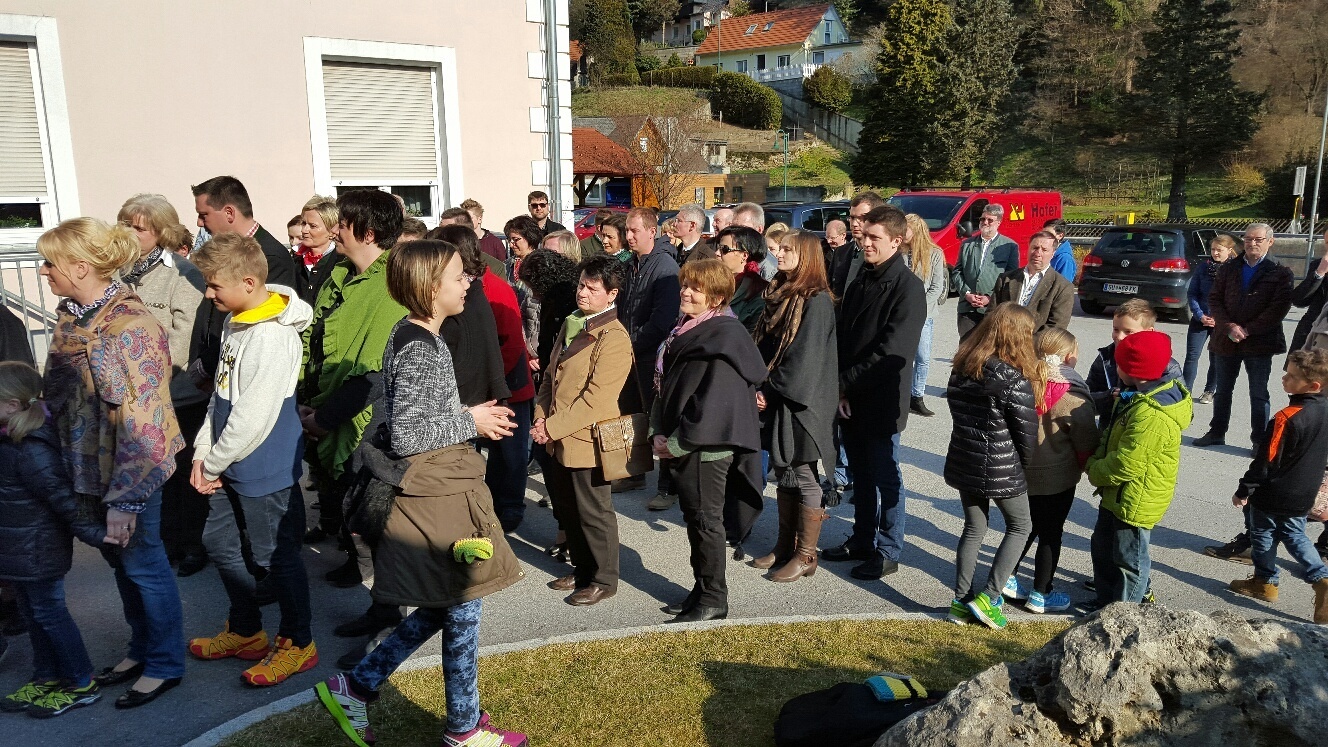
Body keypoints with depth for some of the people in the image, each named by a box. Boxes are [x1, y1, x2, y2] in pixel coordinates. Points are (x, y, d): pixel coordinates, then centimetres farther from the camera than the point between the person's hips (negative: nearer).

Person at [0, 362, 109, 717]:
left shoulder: (31, 451, -28)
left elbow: (63, 498, -27)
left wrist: (96, 534, -24)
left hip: (38, 551, -9)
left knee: (49, 612, 3)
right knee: (33, 612, 20)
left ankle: (82, 685, 17)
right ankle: (47, 678, 36)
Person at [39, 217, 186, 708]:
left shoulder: (129, 326, -22)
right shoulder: (71, 316, 4)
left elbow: (142, 421, -23)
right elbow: (58, 395, 13)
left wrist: (124, 498, -23)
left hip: (128, 470, -8)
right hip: (87, 467, 8)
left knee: (143, 565, 7)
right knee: (119, 560, 20)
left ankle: (165, 664, 25)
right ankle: (142, 649, 39)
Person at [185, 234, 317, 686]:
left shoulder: (274, 337, -25)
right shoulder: (235, 323, 6)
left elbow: (253, 416, -24)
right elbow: (221, 395, 12)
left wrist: (212, 464, -12)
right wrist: (203, 454, 5)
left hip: (266, 470, -10)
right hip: (232, 466, 10)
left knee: (276, 556, 4)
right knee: (219, 543, 21)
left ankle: (298, 644, 23)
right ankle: (245, 632, 39)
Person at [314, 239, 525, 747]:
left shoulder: (417, 339, 10)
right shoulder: (419, 349, -20)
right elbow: (405, 436, -23)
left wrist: (468, 418, 8)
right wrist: (470, 423, -14)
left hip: (438, 491, 10)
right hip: (433, 495, -10)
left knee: (441, 609, 20)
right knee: (462, 609, 6)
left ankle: (354, 688, 28)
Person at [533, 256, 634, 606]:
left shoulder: (614, 338, -17)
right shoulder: (571, 324, 11)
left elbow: (596, 397, -21)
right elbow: (551, 376, 14)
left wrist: (554, 427, -18)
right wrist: (541, 419, 1)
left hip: (586, 440, -8)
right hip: (558, 439, 8)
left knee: (593, 514, 7)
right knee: (568, 510, 19)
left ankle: (603, 580, 24)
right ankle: (582, 569, 37)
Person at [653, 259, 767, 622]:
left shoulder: (723, 339, -18)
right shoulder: (684, 332, 10)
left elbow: (714, 402, -23)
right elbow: (664, 387, 14)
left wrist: (677, 444, -17)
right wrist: (659, 434, 2)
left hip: (708, 446, -9)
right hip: (684, 444, 9)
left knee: (705, 521, 2)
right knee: (695, 519, 16)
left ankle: (713, 601, 16)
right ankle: (703, 590, 29)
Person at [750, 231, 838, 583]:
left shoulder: (816, 301, -13)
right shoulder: (779, 293, 12)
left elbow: (804, 358, -18)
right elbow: (761, 346, 12)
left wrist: (770, 391, -13)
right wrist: (761, 389, 1)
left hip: (800, 402, -8)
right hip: (775, 400, 8)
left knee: (803, 478, 1)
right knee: (783, 473, 14)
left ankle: (805, 556, 11)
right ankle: (785, 545, 26)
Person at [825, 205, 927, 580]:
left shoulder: (908, 287, -13)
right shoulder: (861, 282, 11)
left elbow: (892, 350, -20)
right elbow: (841, 337, 8)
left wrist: (844, 382, -17)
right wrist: (840, 389, -6)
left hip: (882, 401, -7)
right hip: (851, 399, 7)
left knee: (885, 477, 5)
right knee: (861, 474, 17)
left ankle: (888, 552, 17)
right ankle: (862, 541, 31)